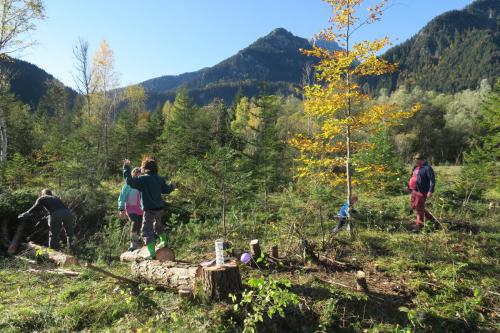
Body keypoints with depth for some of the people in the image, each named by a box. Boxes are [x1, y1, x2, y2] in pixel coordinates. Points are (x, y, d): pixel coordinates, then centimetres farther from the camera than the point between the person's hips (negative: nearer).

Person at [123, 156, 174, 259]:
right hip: (159, 208, 7)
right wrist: (171, 187, 39)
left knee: (147, 230, -1)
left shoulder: (143, 179, -15)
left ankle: (152, 253, -7)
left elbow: (129, 181, -23)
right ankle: (164, 241, 48)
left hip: (149, 209, -7)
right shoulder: (160, 179, 4)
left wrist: (126, 168, -14)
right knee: (158, 225, 30)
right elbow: (166, 190, 16)